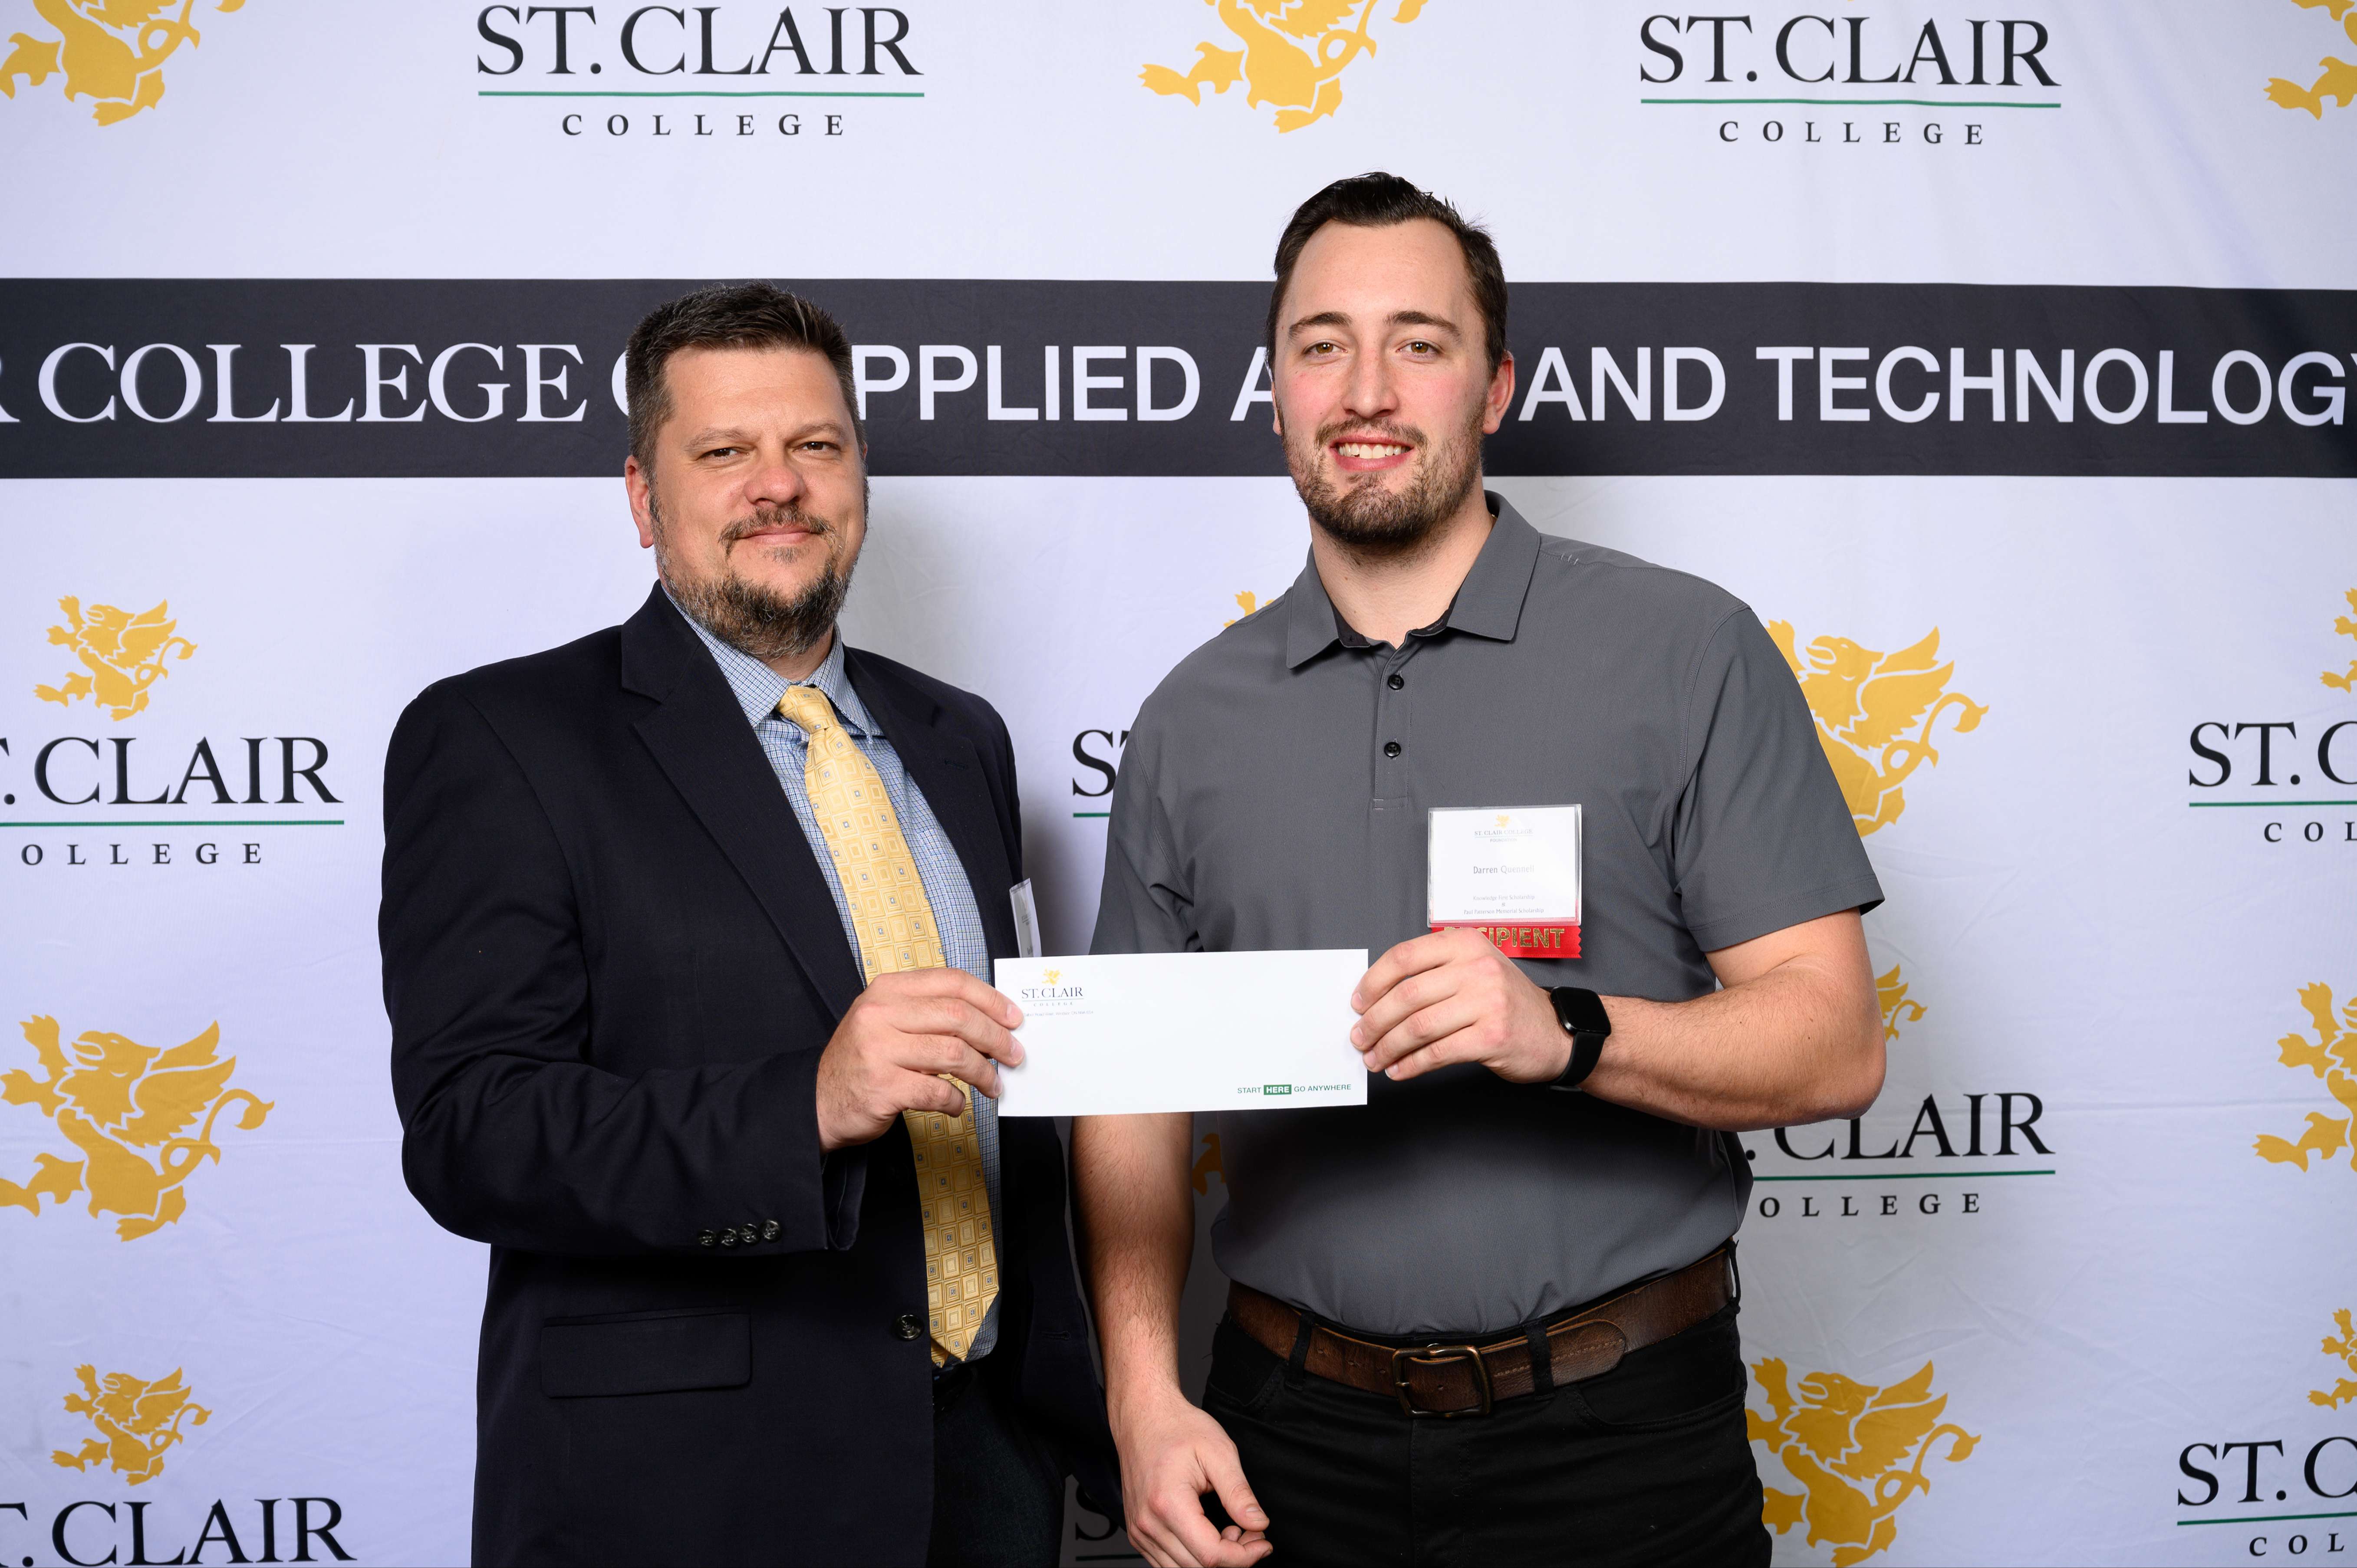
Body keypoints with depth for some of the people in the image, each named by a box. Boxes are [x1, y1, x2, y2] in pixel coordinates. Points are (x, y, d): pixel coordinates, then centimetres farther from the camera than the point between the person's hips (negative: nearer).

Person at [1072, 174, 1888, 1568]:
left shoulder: (1686, 652, -5)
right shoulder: (1194, 722, 5)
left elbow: (1837, 1045, -8)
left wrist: (1563, 1032, -25)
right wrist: (1145, 1393, -5)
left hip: (1618, 1439, -2)